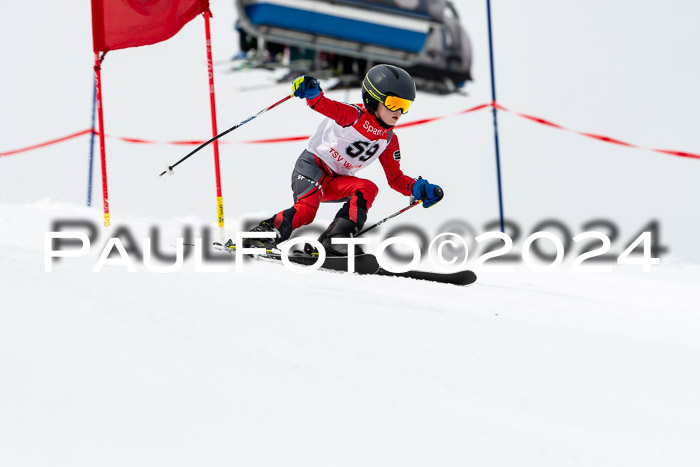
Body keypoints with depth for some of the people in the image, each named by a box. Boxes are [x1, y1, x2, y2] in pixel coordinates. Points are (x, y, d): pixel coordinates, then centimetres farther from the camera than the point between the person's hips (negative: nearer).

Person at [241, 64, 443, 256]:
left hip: (336, 182, 7)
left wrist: (417, 188, -6)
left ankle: (335, 240, -29)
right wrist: (312, 93, -55)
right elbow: (324, 106, -32)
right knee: (306, 210, -32)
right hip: (312, 166, -7)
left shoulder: (389, 140, 6)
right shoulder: (354, 115, -15)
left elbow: (395, 178, 13)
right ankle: (263, 234, -20)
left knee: (368, 189, -21)